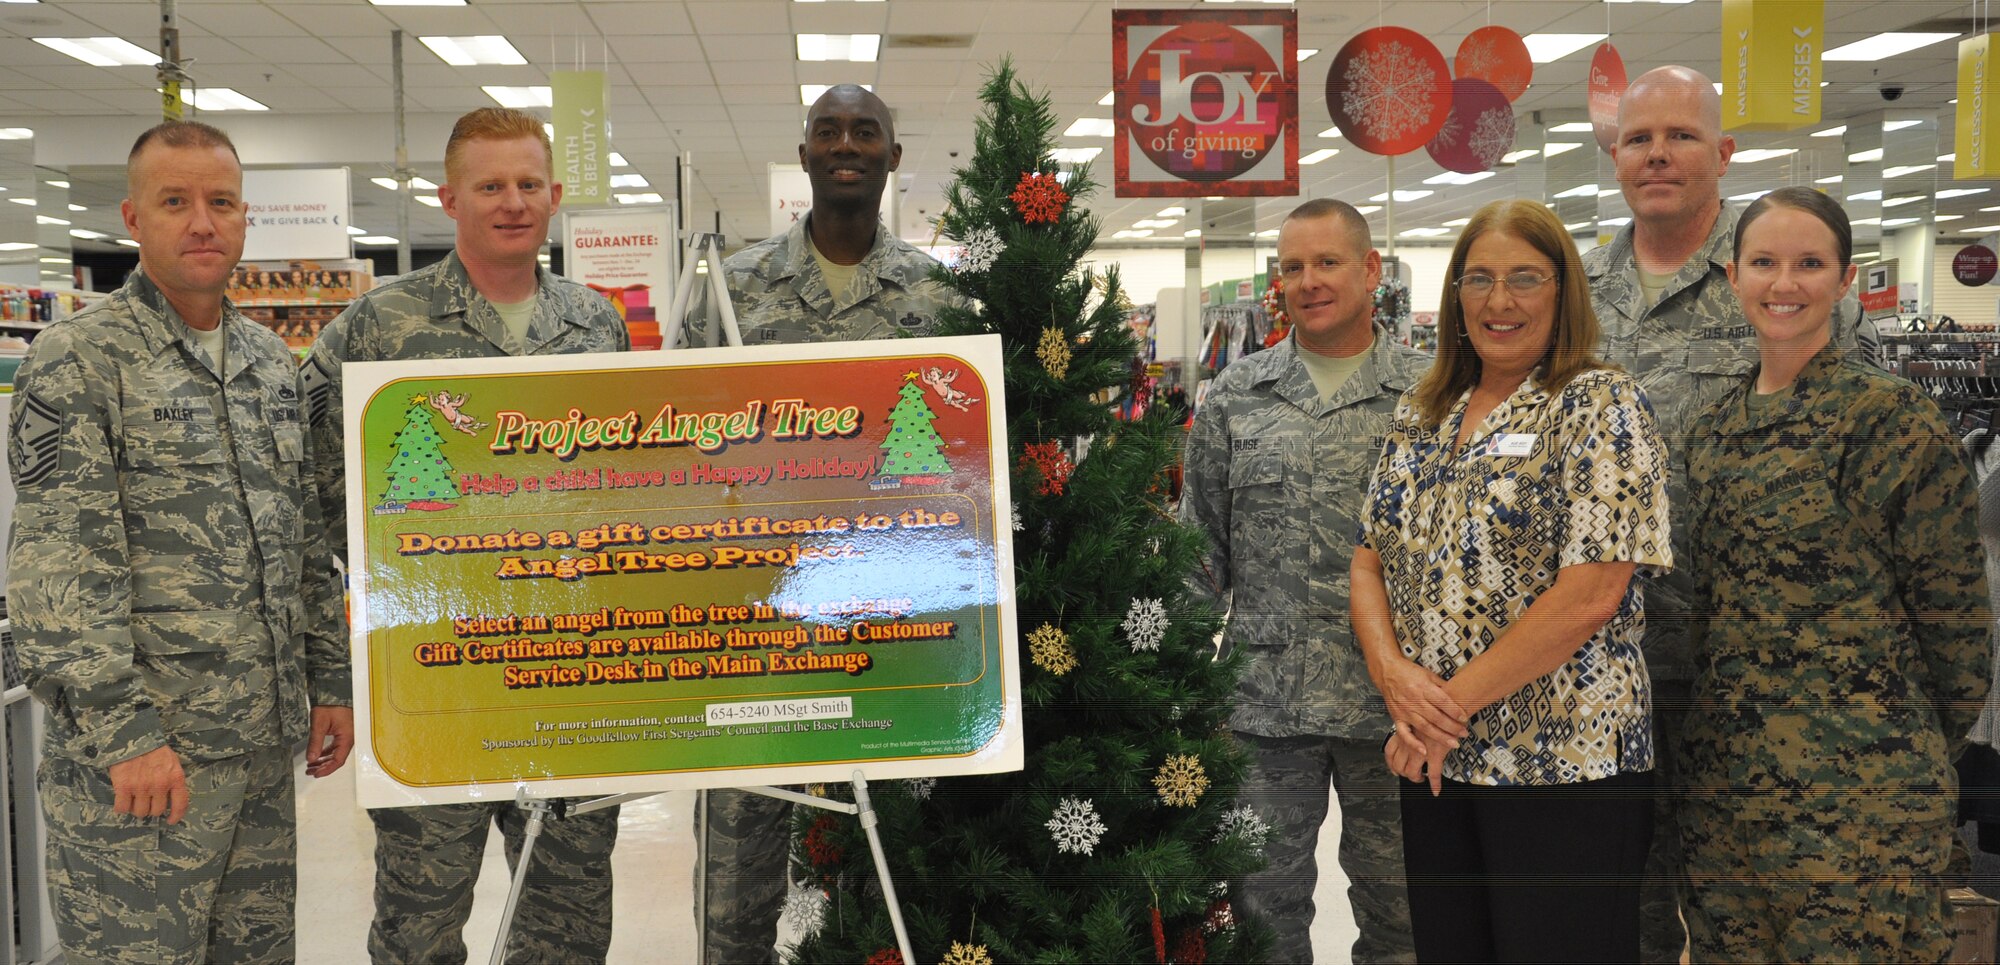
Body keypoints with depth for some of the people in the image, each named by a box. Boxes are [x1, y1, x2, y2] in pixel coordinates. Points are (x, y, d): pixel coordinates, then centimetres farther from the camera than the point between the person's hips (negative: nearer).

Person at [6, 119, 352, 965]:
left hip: (266, 741, 6)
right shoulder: (77, 362, -8)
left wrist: (331, 681, 13)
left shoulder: (271, 362, 13)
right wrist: (123, 731, -18)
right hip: (137, 751, -6)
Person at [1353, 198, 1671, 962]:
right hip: (1433, 762, 6)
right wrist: (1394, 673, -10)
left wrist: (1453, 704, -16)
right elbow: (1370, 559, 10)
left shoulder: (1600, 404, -7)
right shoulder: (1419, 416, 11)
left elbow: (1593, 592, -16)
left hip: (1565, 767, -5)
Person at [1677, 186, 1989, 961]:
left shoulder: (1893, 420, -10)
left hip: (1855, 793, -6)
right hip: (1723, 777, 6)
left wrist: (1919, 751, 3)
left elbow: (1952, 613, -5)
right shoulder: (1718, 424, 9)